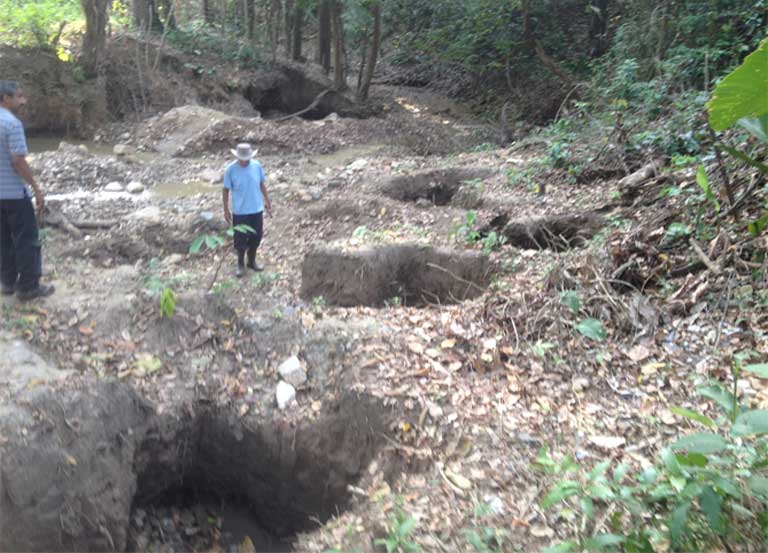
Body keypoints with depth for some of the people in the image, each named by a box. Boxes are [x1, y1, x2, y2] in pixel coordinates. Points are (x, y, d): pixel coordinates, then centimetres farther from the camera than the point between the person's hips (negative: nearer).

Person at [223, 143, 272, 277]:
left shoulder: (257, 166, -6)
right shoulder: (231, 169, -13)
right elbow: (226, 190, -6)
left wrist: (267, 201, 10)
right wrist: (226, 210, -5)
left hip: (257, 209, 3)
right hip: (240, 211, -3)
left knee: (256, 237, 13)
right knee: (240, 239, 5)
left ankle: (252, 261, 33)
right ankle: (240, 264, 24)